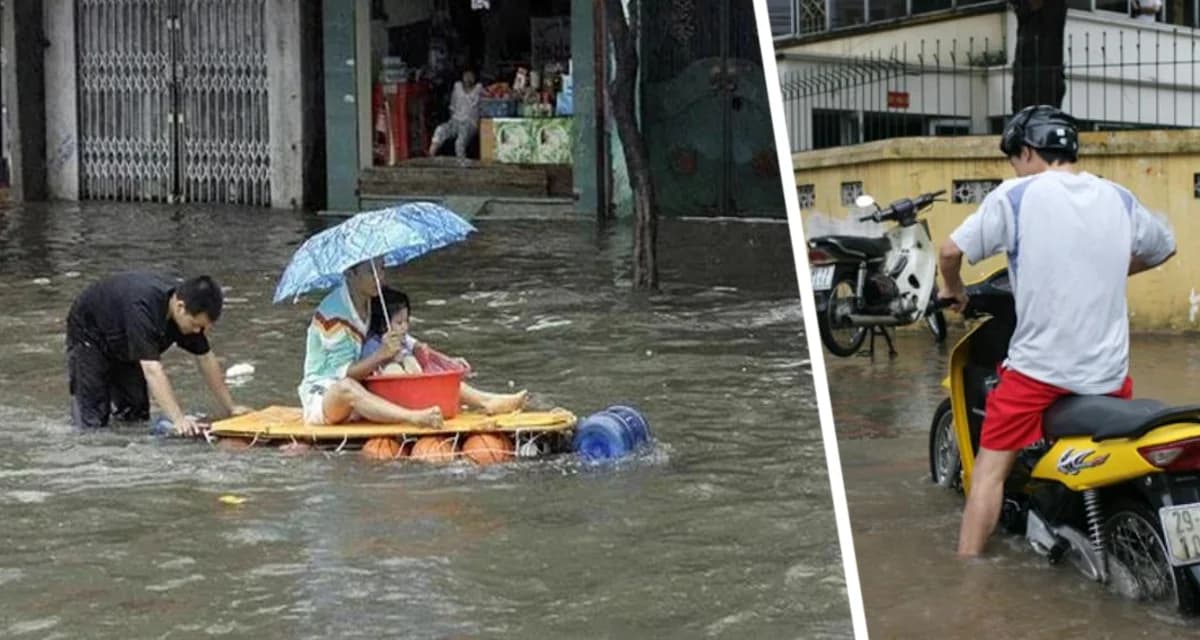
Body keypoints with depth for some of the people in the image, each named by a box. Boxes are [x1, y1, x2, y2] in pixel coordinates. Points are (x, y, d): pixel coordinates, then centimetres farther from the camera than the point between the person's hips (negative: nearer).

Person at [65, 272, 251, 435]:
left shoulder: (189, 313, -21)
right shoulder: (142, 308, -44)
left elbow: (206, 359, -8)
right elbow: (152, 369, -49)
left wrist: (230, 408, -6)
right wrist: (178, 419, -54)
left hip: (123, 345, 7)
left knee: (136, 416, 0)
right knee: (92, 423, -13)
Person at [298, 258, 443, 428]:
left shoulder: (376, 304, 4)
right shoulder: (332, 314, -18)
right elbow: (344, 373, -21)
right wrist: (381, 355, -32)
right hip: (322, 398, -9)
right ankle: (415, 418, -54)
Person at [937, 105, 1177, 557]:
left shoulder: (1015, 195, -6)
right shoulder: (1119, 199, 7)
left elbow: (951, 252, -8)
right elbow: (1164, 249, 23)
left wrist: (954, 291, 12)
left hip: (1039, 367, -4)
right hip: (1109, 369, 4)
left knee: (991, 468, 2)